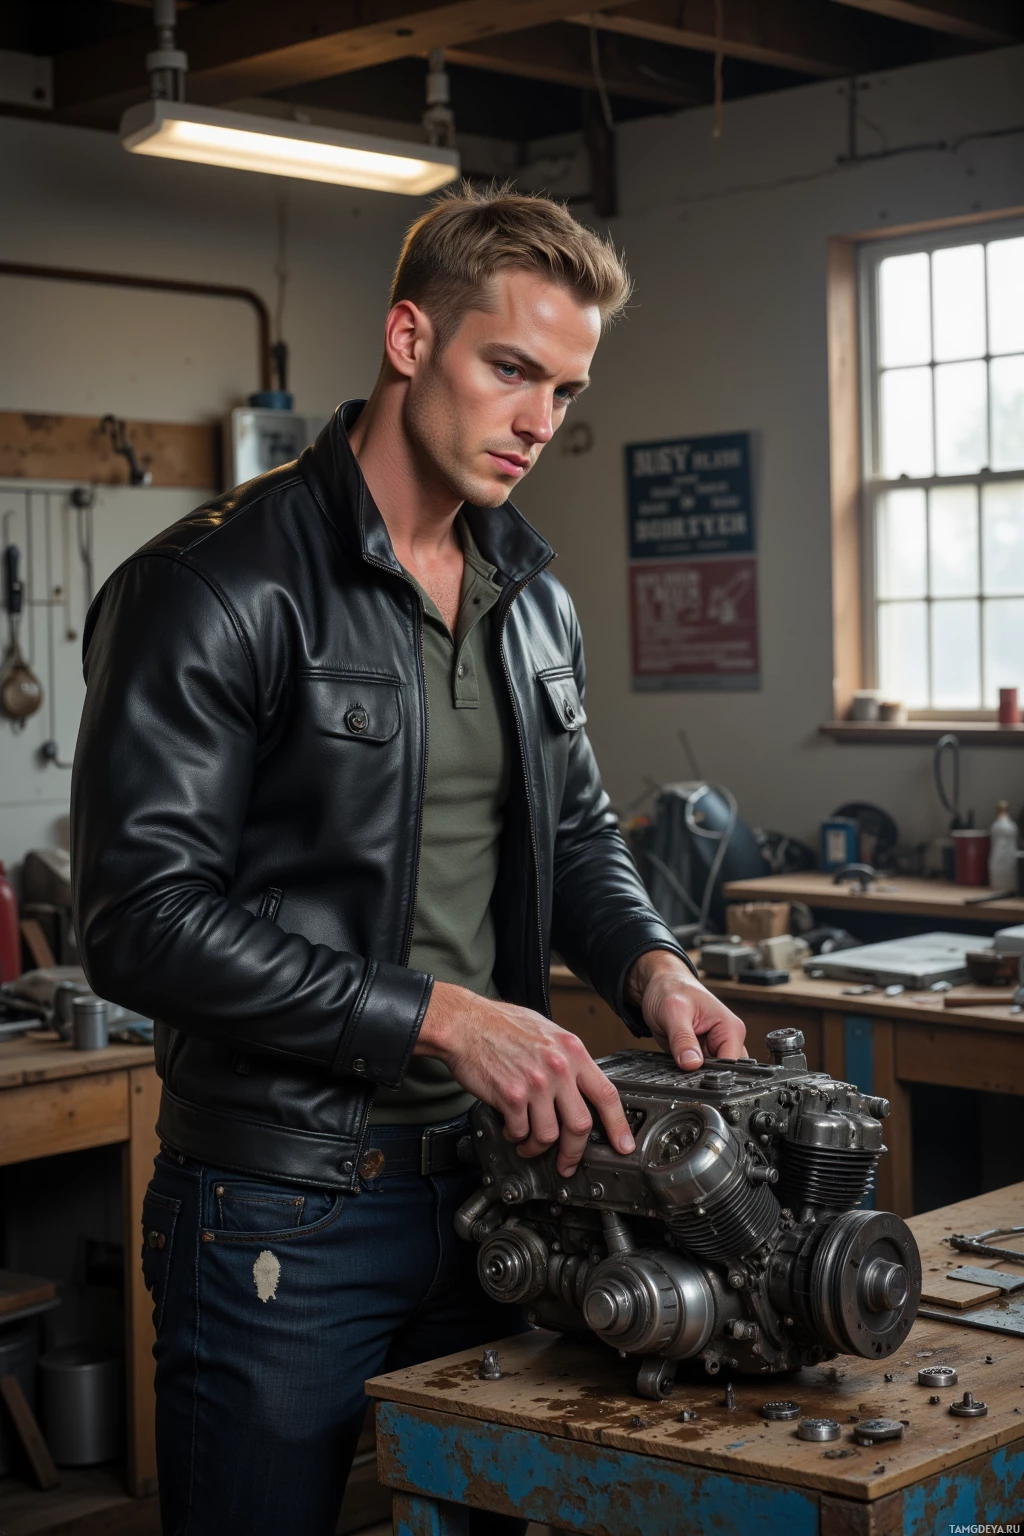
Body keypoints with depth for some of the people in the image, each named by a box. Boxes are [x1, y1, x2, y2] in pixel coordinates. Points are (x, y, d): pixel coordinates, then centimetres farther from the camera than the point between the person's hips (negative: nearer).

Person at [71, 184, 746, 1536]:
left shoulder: (534, 599, 10)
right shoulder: (215, 589, -14)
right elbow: (143, 918, -20)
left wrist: (648, 965, -2)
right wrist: (438, 1017, -25)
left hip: (494, 1176, 7)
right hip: (284, 1217, -7)